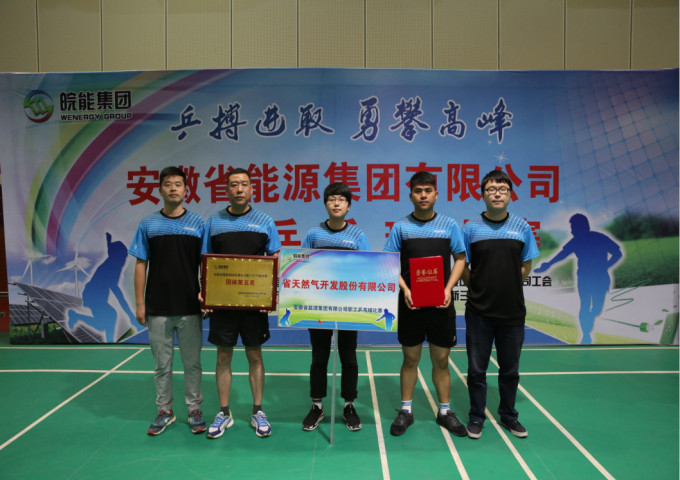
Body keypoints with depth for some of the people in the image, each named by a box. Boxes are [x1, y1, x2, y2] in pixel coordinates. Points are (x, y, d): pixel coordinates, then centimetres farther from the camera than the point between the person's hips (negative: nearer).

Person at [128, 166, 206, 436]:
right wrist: (140, 304, 0)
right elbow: (141, 265, 4)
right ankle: (164, 411, 27)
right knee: (162, 363, 12)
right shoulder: (148, 225, 3)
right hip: (158, 308, 1)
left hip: (190, 307, -1)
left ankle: (194, 410, 23)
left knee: (192, 362, 9)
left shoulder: (198, 224, 1)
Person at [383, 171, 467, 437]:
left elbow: (460, 260, 5)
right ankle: (405, 410, 23)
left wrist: (448, 289, -9)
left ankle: (444, 411, 25)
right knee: (410, 358, 9)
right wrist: (404, 290, -14)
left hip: (441, 304, 1)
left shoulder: (449, 225, 3)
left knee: (441, 359, 10)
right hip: (410, 304, -1)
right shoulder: (401, 227, 1)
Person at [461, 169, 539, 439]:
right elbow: (463, 267, 3)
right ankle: (476, 417, 25)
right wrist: (480, 289, -2)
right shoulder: (471, 228, -3)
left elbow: (526, 267, 9)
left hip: (512, 311, 2)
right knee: (477, 369, 8)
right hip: (479, 312, -1)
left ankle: (508, 415, 33)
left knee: (510, 369, 15)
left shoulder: (522, 227, 1)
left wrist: (507, 286, 1)